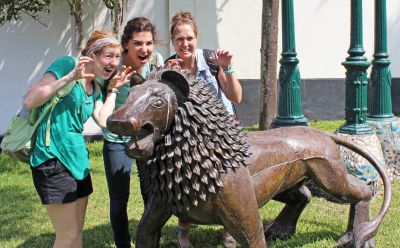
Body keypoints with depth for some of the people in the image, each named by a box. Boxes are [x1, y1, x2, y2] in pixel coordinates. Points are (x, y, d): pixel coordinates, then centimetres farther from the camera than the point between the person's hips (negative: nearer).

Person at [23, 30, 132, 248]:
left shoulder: (95, 88, 15)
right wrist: (70, 77, -25)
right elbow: (29, 101, -18)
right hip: (53, 159, -9)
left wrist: (113, 89, 6)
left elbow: (103, 121, 0)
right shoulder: (67, 64, -9)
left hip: (77, 160, 9)